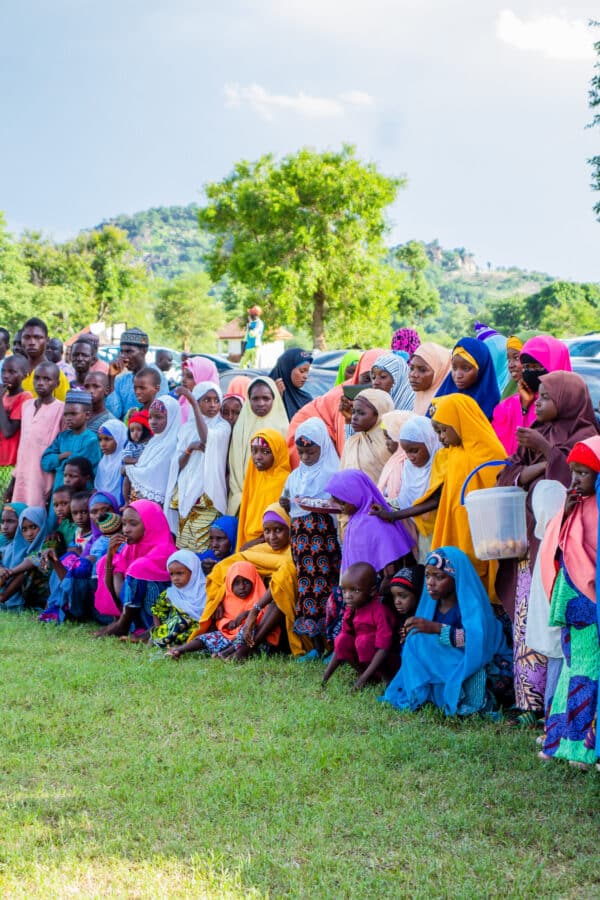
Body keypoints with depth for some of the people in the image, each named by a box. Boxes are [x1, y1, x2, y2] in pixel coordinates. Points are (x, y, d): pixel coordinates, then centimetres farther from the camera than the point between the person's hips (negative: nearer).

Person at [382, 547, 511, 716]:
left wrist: (438, 629, -38)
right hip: (440, 674, 6)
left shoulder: (471, 605, -15)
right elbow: (419, 645, 8)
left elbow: (477, 641, -31)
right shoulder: (430, 606, 3)